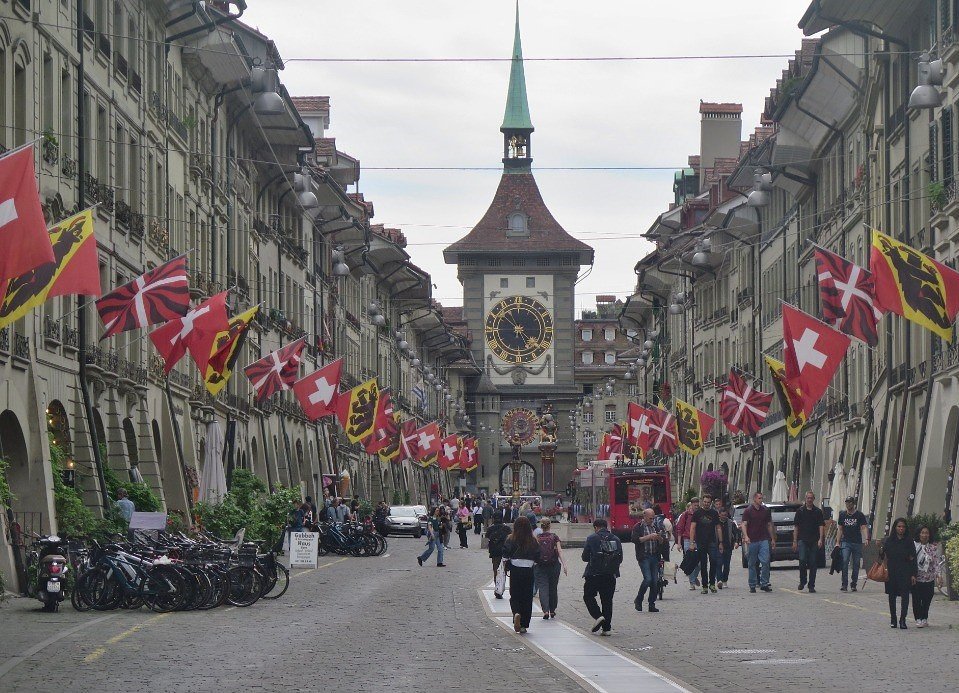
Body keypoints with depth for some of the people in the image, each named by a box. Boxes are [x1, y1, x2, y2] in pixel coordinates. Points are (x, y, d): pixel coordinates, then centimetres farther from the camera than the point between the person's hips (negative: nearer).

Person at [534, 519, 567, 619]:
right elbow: (560, 551, -9)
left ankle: (545, 610, -20)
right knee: (553, 588, 14)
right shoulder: (554, 537, 0)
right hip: (554, 566, 1)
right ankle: (552, 611, 23)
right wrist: (564, 565, -12)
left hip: (540, 566, -1)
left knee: (543, 588, -4)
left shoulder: (536, 538, 0)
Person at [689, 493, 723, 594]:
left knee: (714, 561, -15)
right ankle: (705, 586, 8)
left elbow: (718, 528, 13)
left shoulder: (714, 513, 11)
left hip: (712, 542, 1)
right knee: (703, 565, 3)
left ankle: (712, 583, -3)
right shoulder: (697, 513, 5)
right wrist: (692, 542, -8)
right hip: (700, 543, -1)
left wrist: (720, 542, 7)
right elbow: (692, 528, 1)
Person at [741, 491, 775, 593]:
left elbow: (769, 525, 19)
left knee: (765, 561, -10)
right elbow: (744, 525, -6)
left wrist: (773, 539, 18)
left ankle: (764, 583, -3)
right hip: (752, 541, -2)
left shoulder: (766, 511, 12)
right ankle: (752, 585, 11)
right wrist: (746, 536, -22)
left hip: (764, 540, 2)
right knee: (752, 564, 4)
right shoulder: (748, 511, 1)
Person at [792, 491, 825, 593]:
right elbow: (796, 527, 8)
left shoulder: (818, 512, 8)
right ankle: (802, 581, 3)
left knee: (813, 563, 1)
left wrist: (820, 539, -9)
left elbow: (821, 526, 4)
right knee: (802, 560, -16)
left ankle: (811, 585, 8)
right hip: (802, 540, -1)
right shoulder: (800, 511, 7)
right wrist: (795, 541, 3)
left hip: (814, 541, 1)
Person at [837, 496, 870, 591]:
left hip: (857, 542, -1)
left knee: (856, 564, 3)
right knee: (845, 562, -14)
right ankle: (844, 585, -14)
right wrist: (838, 542, 9)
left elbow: (864, 527, -4)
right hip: (846, 542, 1)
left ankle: (853, 584, 15)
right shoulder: (842, 515, 10)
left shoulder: (859, 515, 2)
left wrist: (866, 538, -21)